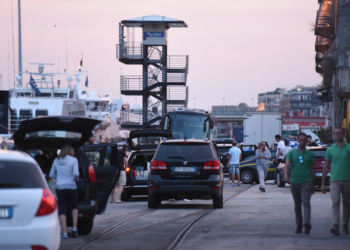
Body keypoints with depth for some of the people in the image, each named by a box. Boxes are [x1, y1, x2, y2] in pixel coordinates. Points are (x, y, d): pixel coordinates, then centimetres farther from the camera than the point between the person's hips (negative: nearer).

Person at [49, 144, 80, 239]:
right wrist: (76, 179, 6)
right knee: (74, 207, 19)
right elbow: (76, 173, -14)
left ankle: (64, 232, -2)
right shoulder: (73, 160, -4)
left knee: (62, 210, 3)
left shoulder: (56, 161, 7)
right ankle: (74, 228, 7)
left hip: (59, 187, 2)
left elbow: (52, 175, 11)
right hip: (71, 187, -2)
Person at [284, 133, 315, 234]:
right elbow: (287, 164, -6)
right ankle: (299, 225, 16)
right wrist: (286, 174, -27)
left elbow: (313, 169, 13)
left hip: (307, 182, -2)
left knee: (306, 202, -18)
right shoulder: (292, 152, 8)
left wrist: (313, 185, 13)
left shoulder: (310, 154, 9)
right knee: (297, 205, 8)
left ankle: (307, 223, -32)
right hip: (294, 182, 2)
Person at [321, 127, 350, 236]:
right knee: (335, 202, -14)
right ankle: (336, 226, -23)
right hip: (334, 180, 0)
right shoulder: (330, 150, 8)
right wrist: (323, 183, 10)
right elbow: (326, 167, 12)